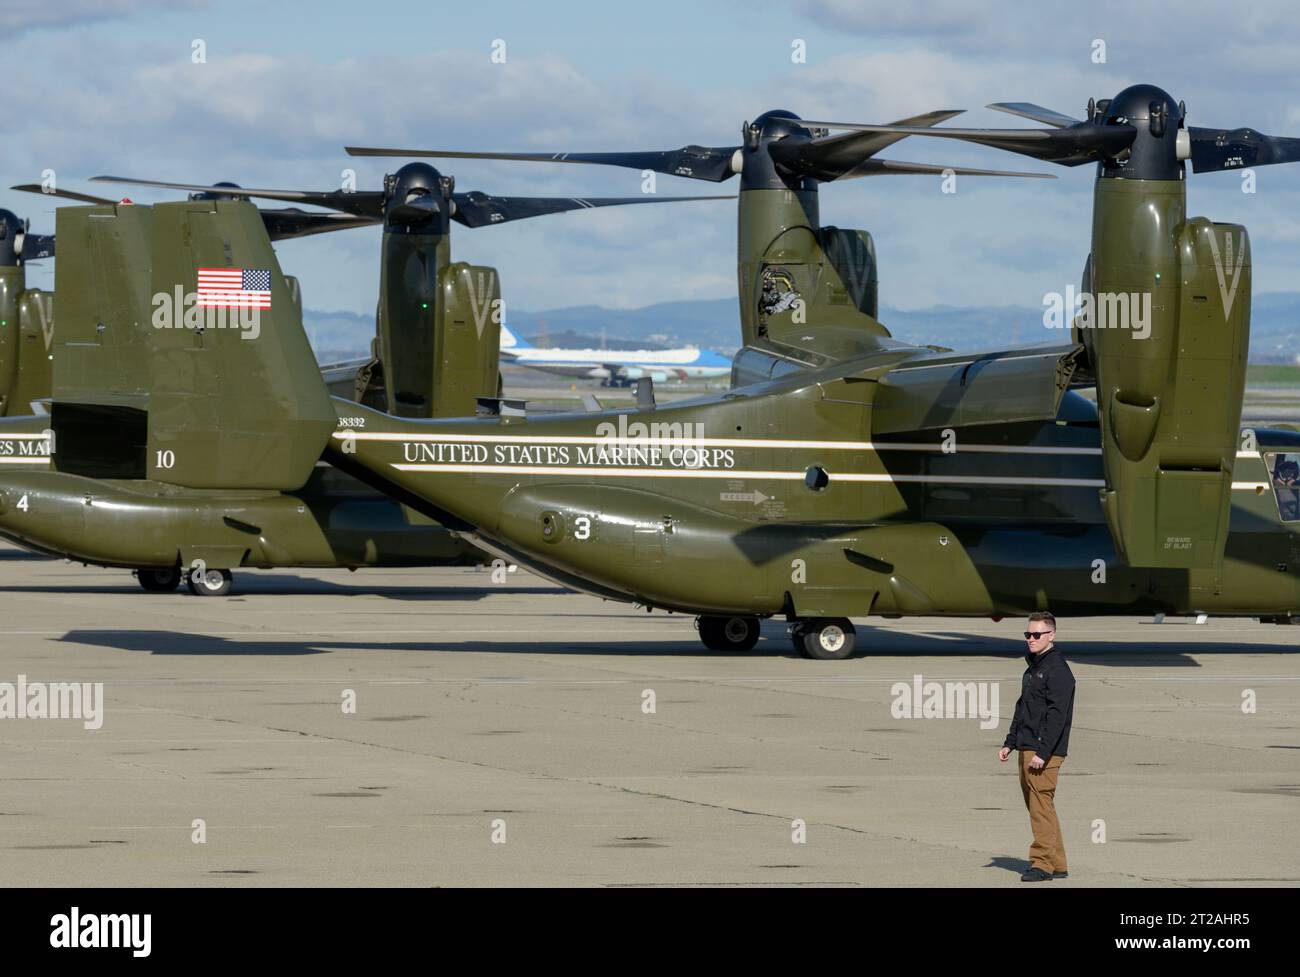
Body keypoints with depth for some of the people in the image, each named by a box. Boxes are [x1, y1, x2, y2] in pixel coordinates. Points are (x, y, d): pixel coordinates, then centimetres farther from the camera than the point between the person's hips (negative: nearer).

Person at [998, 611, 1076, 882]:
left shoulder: (1058, 670, -12)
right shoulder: (1032, 668, 18)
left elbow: (1057, 715, -19)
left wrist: (1042, 752, -23)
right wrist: (1010, 744, 19)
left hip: (1045, 752, -10)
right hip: (1027, 749, 10)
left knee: (1041, 806, -9)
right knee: (1036, 806, 10)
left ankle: (1042, 864, -6)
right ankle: (1057, 865, 15)